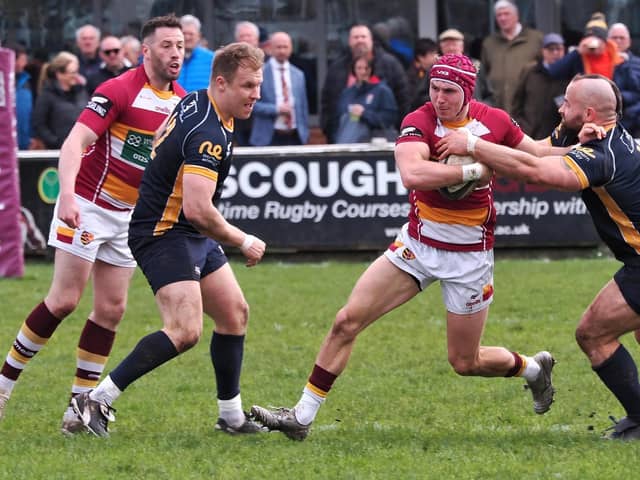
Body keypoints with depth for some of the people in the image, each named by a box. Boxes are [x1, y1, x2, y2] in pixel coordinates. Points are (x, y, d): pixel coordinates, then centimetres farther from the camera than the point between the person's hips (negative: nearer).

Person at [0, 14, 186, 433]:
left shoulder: (182, 102, 5)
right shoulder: (119, 91, -17)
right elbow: (76, 141, -26)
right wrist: (67, 194, -39)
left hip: (130, 216, 6)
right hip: (88, 205, -6)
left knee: (111, 308, 1)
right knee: (65, 300, -9)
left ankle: (81, 406, 5)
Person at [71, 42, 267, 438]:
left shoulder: (196, 102, 6)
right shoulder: (208, 134, -25)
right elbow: (197, 210, -32)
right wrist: (244, 242, -18)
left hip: (194, 238, 11)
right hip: (164, 235, -11)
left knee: (235, 314, 14)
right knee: (185, 330, -22)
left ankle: (231, 416, 22)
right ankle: (97, 400, -14)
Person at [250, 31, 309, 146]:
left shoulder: (298, 75, 13)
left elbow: (303, 107, 16)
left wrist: (305, 135, 11)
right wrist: (276, 109, -16)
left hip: (294, 137, 4)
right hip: (268, 138, -4)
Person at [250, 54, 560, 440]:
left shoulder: (495, 122, -9)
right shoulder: (419, 123, -17)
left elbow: (541, 155, 9)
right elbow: (411, 174, -38)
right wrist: (473, 170, -36)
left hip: (469, 253, -1)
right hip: (418, 243, 1)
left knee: (465, 362, 6)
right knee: (348, 320, -9)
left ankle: (534, 368, 39)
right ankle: (302, 417, -1)